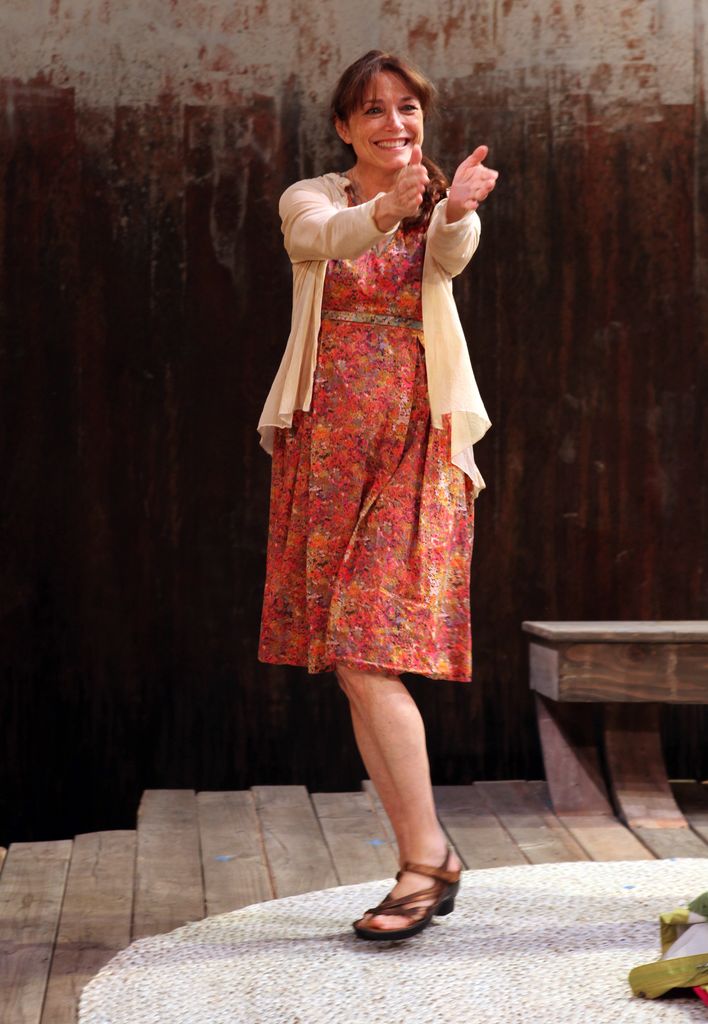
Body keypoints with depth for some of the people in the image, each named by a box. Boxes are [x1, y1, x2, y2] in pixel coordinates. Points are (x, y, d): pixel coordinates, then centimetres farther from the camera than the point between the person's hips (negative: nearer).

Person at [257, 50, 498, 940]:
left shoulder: (439, 210, 8)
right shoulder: (311, 202, 9)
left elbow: (451, 257, -17)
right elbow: (326, 238, -16)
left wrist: (460, 209, -41)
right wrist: (386, 208, -39)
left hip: (415, 442, -2)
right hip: (327, 439, 3)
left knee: (368, 654, -14)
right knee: (355, 663, 3)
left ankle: (424, 858, -6)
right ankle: (429, 857, 13)